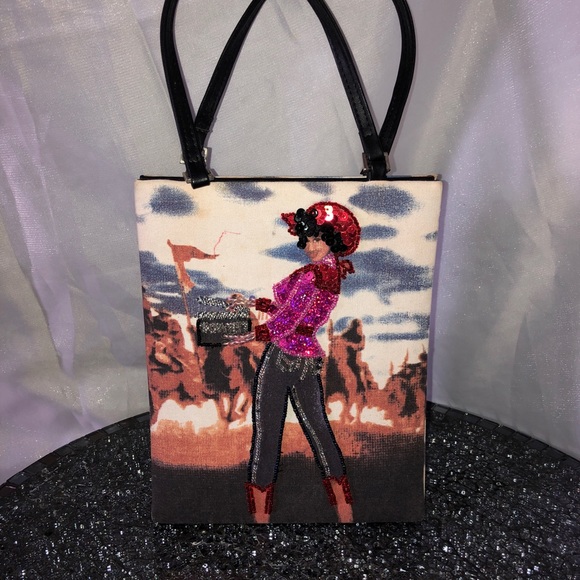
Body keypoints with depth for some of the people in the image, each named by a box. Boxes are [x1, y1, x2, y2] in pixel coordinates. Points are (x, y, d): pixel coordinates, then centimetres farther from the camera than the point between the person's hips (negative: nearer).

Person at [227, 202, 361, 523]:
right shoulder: (334, 274, 12)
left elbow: (287, 318, -17)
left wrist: (252, 335, -5)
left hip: (281, 355, -8)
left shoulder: (311, 273, -14)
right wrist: (251, 302, 18)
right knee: (318, 428, 14)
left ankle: (260, 514, 15)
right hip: (309, 357, 8)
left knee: (266, 431, 3)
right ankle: (345, 511, 24)